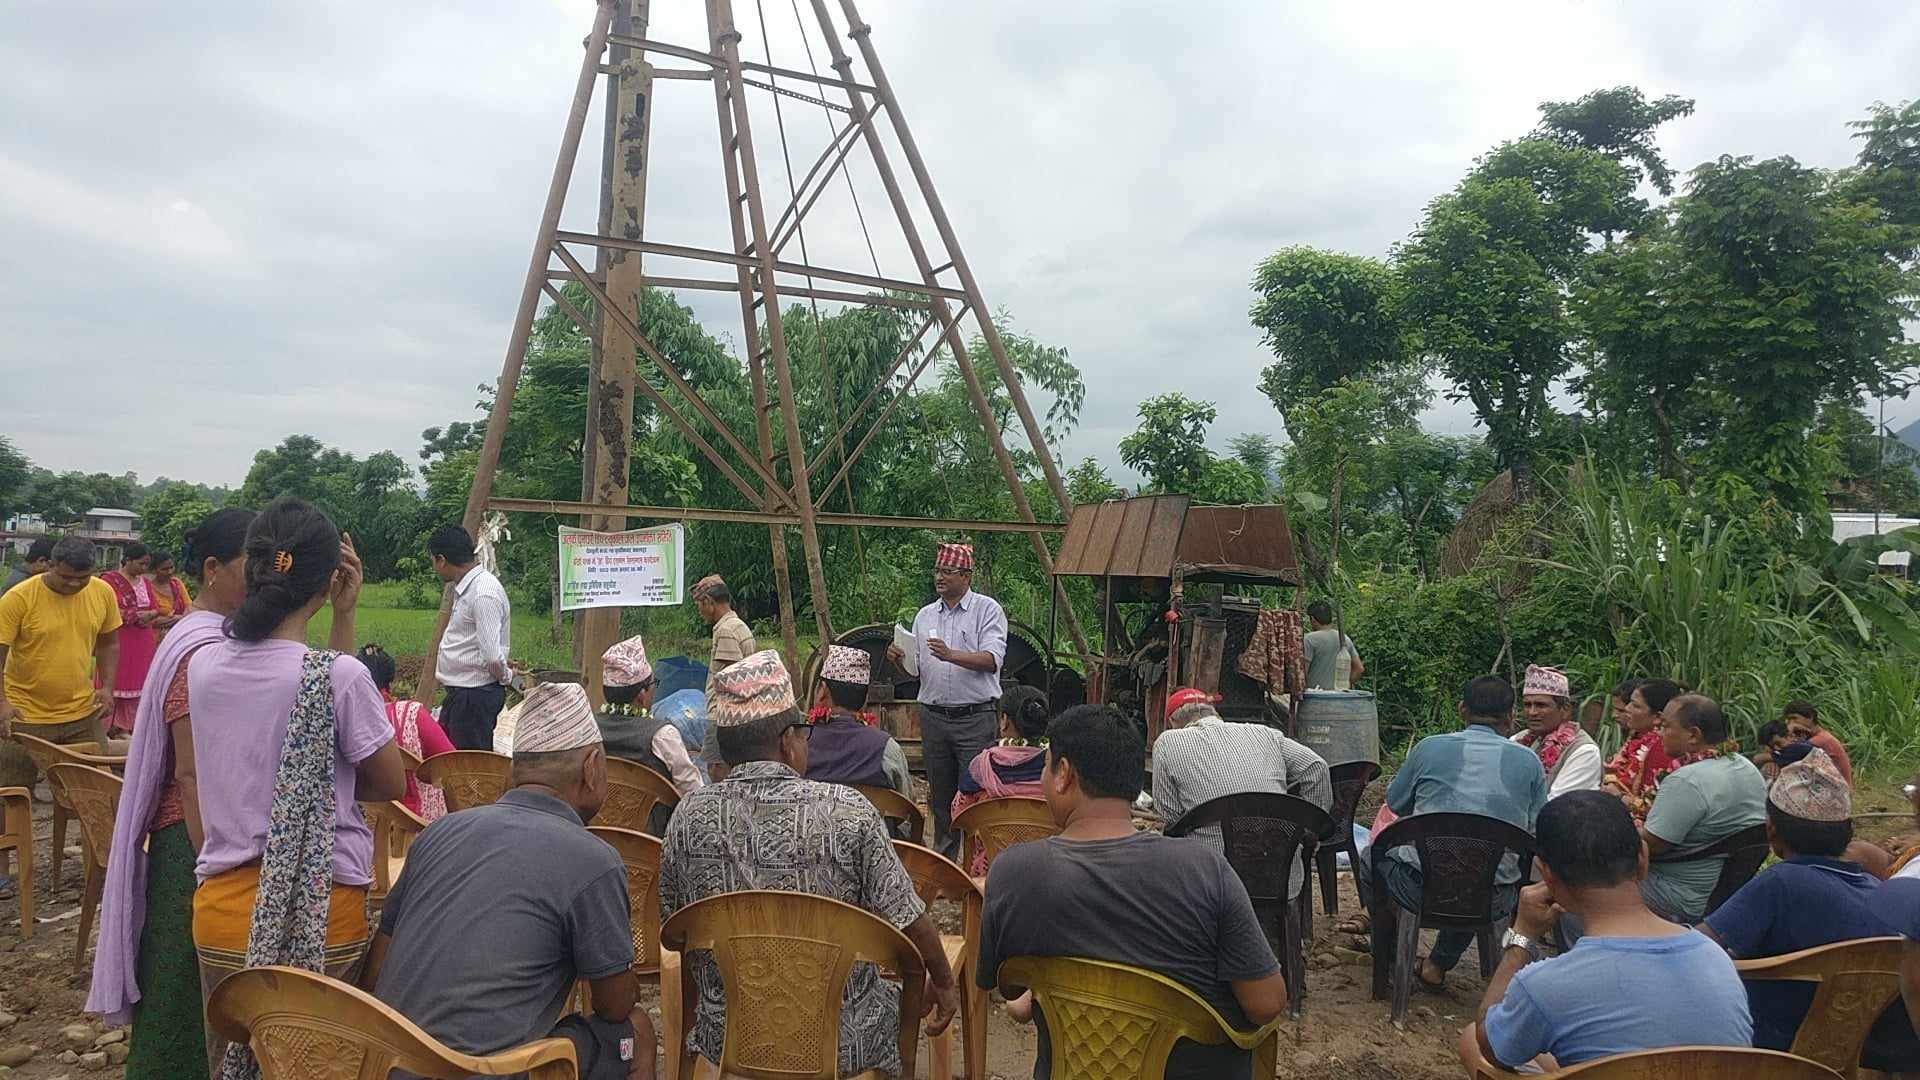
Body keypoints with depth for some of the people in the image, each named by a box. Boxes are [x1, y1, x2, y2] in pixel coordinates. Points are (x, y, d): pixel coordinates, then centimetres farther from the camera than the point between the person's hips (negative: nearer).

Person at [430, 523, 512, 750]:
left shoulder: (484, 593, -23)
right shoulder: (465, 588, 10)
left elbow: (491, 655, -26)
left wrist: (506, 676, -9)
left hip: (476, 695, -10)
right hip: (460, 691, 10)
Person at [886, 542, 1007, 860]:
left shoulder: (987, 609, -2)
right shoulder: (925, 615, 14)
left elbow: (992, 660, -15)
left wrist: (951, 655, -29)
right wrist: (899, 659, -7)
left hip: (975, 717, -5)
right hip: (933, 716, 5)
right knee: (940, 795, 12)